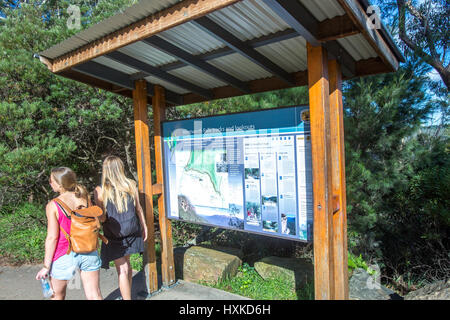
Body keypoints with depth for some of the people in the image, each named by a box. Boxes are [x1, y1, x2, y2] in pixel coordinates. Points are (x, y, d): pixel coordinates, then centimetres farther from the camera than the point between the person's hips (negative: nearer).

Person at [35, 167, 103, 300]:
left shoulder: (52, 206, -14)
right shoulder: (84, 197, -4)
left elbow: (52, 237, -14)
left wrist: (46, 266, -6)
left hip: (64, 255, -3)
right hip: (89, 253, 3)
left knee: (58, 296, 23)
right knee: (94, 295, 9)